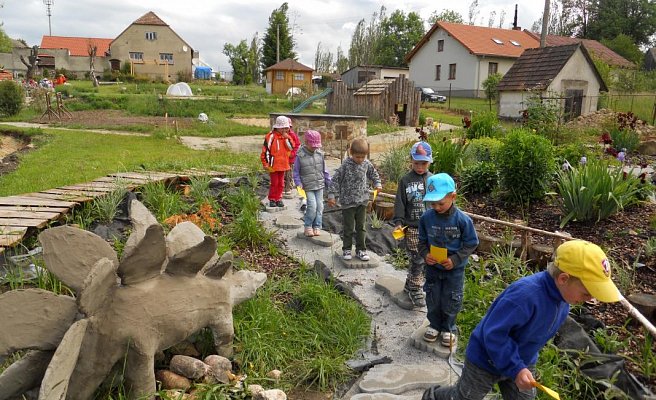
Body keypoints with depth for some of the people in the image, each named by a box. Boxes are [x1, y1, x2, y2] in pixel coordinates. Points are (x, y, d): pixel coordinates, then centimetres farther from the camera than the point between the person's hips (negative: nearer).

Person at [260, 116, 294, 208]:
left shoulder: (286, 136, 9)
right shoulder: (271, 136, -11)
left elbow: (290, 148, -1)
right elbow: (265, 151, -12)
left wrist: (286, 138, -11)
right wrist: (266, 164, -13)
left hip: (283, 164, 6)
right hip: (273, 165, -6)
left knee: (281, 183, 12)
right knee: (274, 183, 1)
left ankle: (278, 198, 23)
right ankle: (272, 199, 13)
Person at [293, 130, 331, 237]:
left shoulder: (320, 154, 3)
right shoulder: (300, 156, -9)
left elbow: (324, 170, 11)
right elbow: (296, 172, -3)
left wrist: (329, 183, 11)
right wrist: (299, 184, -12)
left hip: (320, 185, 4)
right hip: (308, 187, -4)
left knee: (319, 206, 4)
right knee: (312, 206, -12)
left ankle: (317, 227, 18)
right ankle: (308, 227, 7)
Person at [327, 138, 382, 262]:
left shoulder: (367, 164, -1)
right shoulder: (346, 165, -15)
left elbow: (373, 173, 19)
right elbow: (336, 179, -12)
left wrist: (377, 184, 6)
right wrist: (331, 195, -13)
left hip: (362, 200, 4)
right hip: (348, 201, -4)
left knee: (361, 227, 10)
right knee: (349, 228, 6)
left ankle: (360, 250, 20)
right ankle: (347, 249, 21)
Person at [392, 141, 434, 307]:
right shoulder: (406, 180, -4)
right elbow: (400, 203, -4)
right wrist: (398, 222, -12)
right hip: (412, 227, -3)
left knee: (425, 259, 12)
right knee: (417, 259, -4)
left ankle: (410, 284, 29)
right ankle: (416, 290, 11)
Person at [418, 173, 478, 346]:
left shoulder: (462, 220, -19)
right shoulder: (426, 217, -11)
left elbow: (471, 244, -9)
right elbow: (422, 241, 2)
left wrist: (455, 259, -19)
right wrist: (425, 254, -17)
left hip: (454, 269, -2)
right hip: (433, 267, 3)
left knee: (451, 301, 12)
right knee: (432, 299, 16)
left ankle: (448, 328, 34)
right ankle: (434, 325, 39)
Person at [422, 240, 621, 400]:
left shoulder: (562, 296, -10)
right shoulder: (526, 294, -39)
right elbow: (493, 333, -34)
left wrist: (523, 364, 18)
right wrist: (515, 368, -36)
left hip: (523, 362, 7)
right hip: (486, 360, -7)